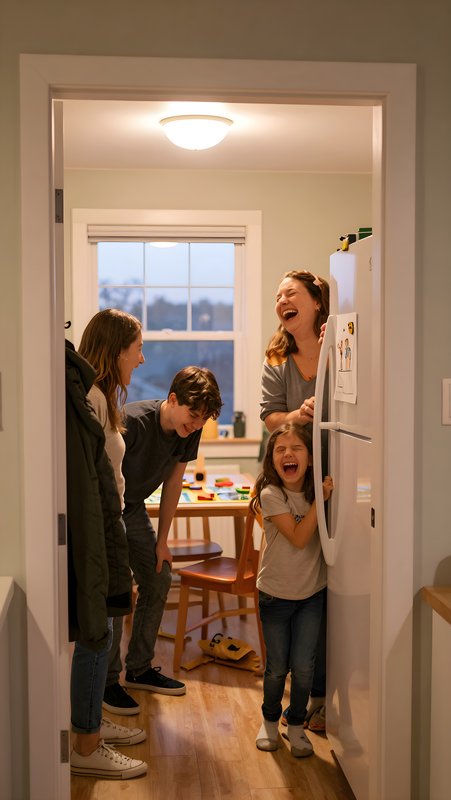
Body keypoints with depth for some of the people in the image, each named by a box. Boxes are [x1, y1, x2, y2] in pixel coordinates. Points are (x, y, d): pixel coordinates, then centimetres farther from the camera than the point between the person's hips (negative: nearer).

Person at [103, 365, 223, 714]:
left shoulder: (190, 431, -11)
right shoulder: (132, 422, -32)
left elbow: (173, 482, 1)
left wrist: (162, 540, 4)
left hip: (133, 508, 7)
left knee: (158, 580, 7)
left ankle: (139, 668, 21)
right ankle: (108, 680, 1)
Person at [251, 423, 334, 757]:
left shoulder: (317, 489, -5)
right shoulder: (271, 495, -18)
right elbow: (298, 537, -24)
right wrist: (320, 499, -27)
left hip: (312, 594, 2)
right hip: (276, 595, -2)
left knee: (303, 667, 2)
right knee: (277, 667, 10)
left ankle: (297, 725, 25)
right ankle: (270, 721, 36)